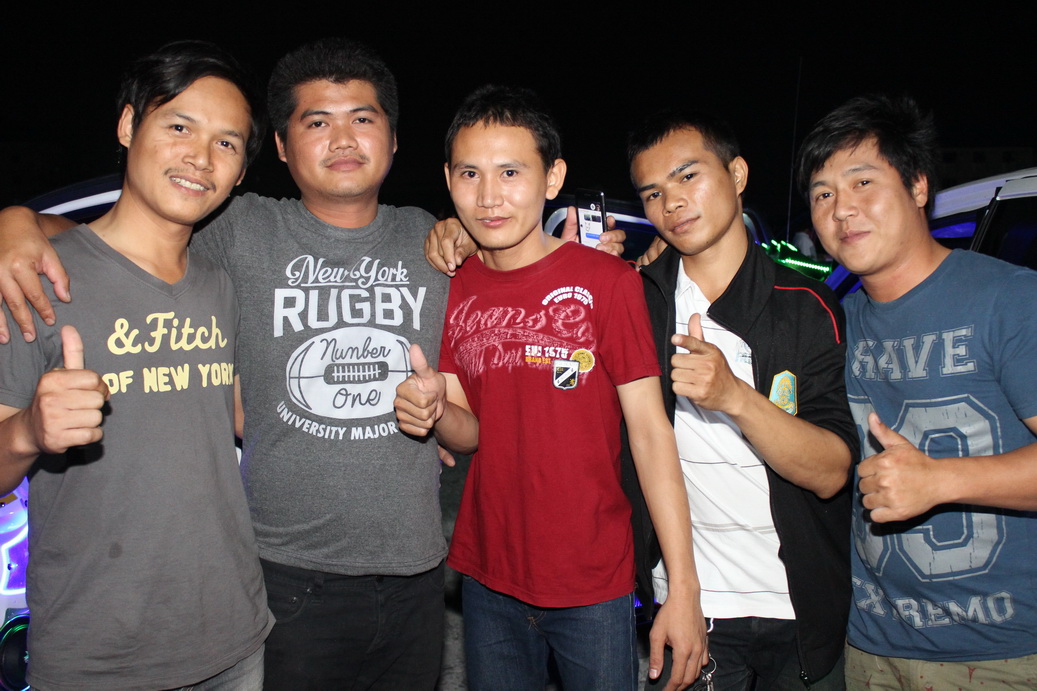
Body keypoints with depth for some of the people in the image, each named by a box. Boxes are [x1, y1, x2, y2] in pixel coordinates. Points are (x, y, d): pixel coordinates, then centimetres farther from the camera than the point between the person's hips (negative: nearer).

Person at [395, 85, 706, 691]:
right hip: (488, 578, 4)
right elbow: (470, 432, 4)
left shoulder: (607, 281, -12)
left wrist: (684, 590, -16)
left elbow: (650, 431, -13)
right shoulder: (456, 289, 2)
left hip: (594, 586, -4)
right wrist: (434, 411, -20)